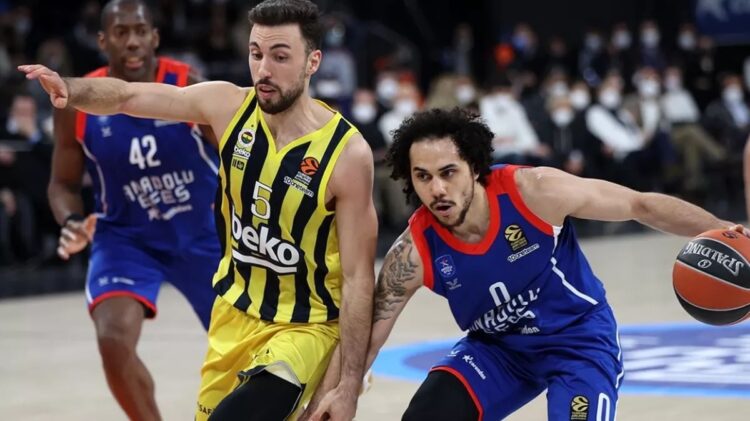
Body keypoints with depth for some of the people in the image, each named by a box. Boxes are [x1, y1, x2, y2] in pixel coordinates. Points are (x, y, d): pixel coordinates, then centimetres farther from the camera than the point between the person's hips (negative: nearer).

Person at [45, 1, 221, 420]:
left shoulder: (191, 88, -19)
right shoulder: (78, 105, -13)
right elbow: (64, 184, 1)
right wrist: (71, 223, -21)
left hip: (203, 235, 0)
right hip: (124, 238, 0)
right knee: (114, 341, -23)